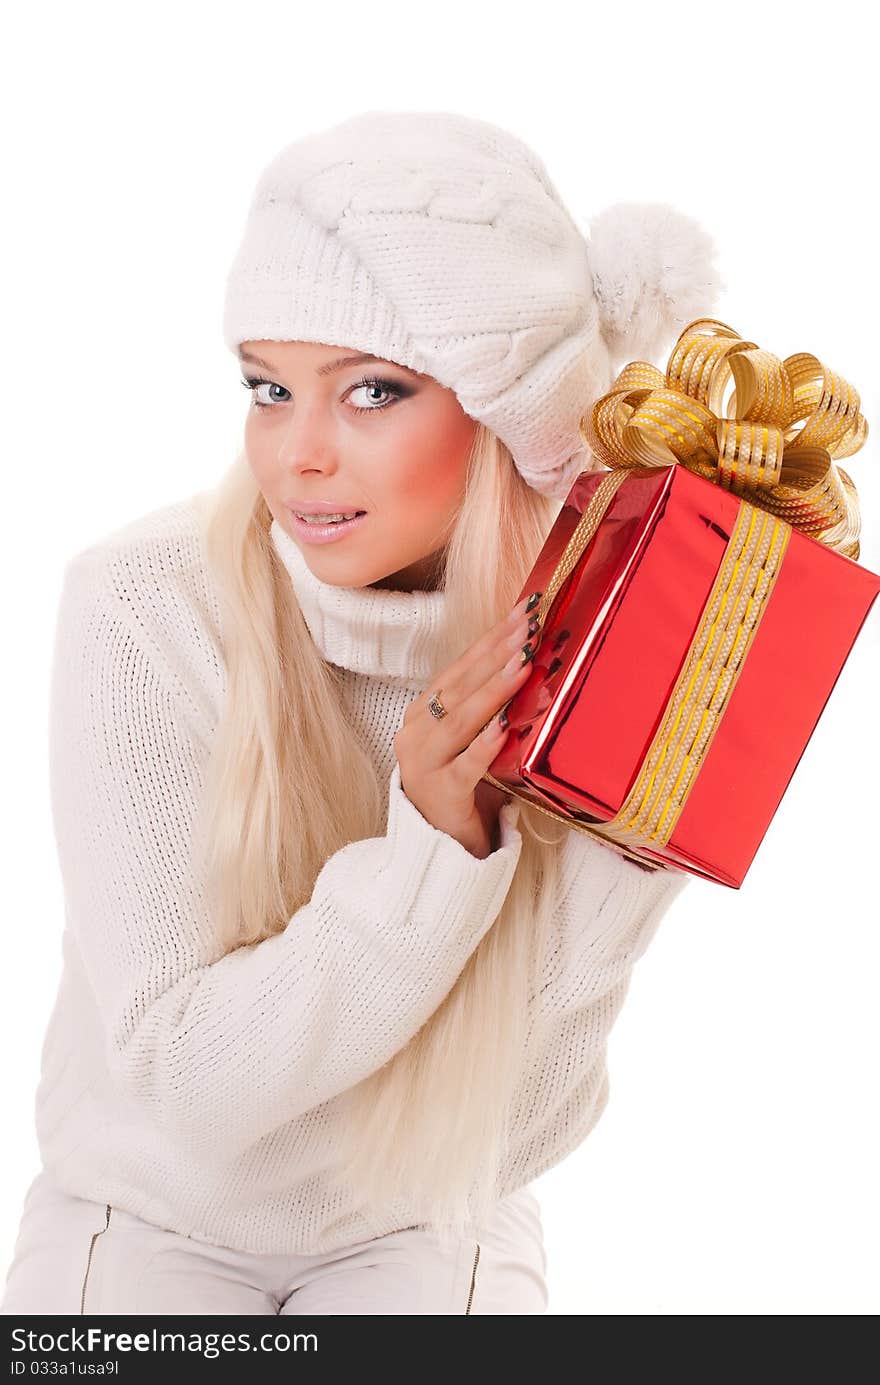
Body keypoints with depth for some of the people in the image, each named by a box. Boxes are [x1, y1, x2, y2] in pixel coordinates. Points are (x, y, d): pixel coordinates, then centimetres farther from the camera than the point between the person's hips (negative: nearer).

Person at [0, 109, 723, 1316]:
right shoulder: (142, 611, -20)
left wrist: (625, 844, -26)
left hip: (430, 1229, 2)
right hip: (152, 1212, -1)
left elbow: (507, 1133, -14)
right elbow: (187, 1076, -20)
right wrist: (433, 848, -31)